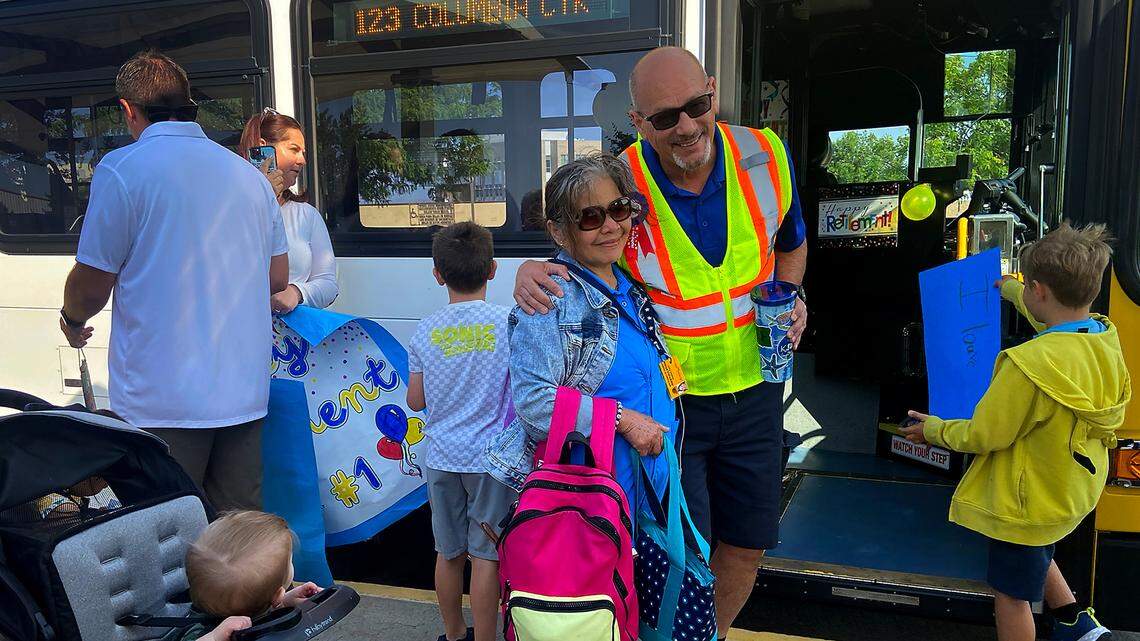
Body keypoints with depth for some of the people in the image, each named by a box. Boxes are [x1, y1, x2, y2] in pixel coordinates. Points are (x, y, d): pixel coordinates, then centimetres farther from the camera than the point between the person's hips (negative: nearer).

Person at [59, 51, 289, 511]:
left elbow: (92, 283, -5)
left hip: (163, 400, -5)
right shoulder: (250, 175, 9)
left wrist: (72, 320, 17)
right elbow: (278, 278, 13)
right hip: (245, 394, 5)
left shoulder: (122, 169, -8)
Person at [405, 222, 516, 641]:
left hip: (442, 457, 3)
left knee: (449, 551, 17)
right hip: (490, 457, -3)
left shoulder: (426, 330, -2)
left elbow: (415, 400, 4)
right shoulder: (507, 323, -10)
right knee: (485, 555, 6)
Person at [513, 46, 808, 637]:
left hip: (752, 390, 4)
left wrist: (787, 297, -6)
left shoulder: (764, 156, -7)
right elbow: (575, 264, -2)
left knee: (748, 543, 16)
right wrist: (532, 272, -25)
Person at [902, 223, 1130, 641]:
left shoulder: (1030, 363, -35)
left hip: (1028, 504, -8)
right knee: (1036, 555, 36)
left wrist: (934, 430, -5)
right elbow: (1061, 324, 18)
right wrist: (1012, 292, 34)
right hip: (1076, 492, 9)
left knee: (1011, 593, 12)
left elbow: (984, 435, -24)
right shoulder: (1106, 338, -9)